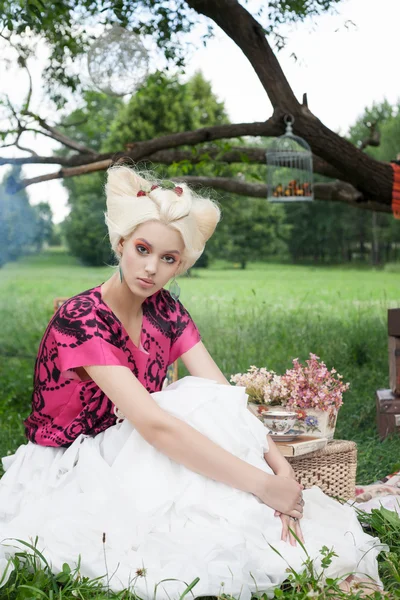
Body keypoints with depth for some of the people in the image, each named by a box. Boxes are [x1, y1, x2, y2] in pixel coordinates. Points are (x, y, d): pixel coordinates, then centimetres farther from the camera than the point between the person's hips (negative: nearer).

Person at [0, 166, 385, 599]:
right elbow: (155, 425, -36)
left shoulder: (163, 309, -3)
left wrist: (281, 467, -27)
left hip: (126, 458, 6)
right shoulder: (80, 320, -26)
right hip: (67, 475, -6)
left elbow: (225, 396, -11)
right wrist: (264, 485, -35)